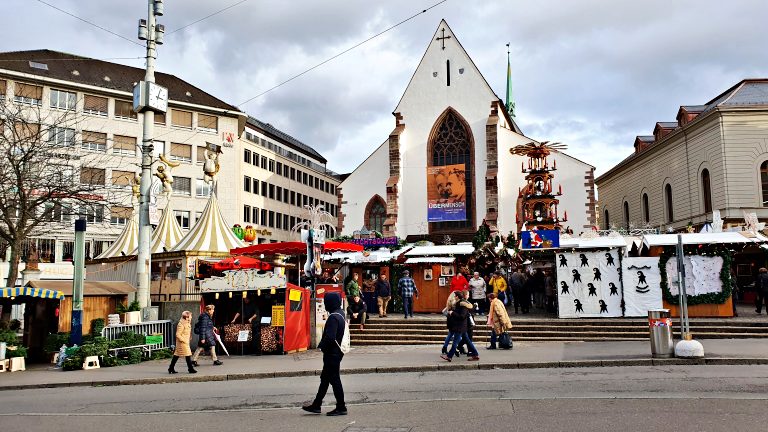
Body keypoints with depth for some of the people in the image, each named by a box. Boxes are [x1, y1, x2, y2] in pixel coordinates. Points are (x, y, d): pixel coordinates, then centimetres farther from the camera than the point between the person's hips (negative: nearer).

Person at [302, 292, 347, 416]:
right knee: (325, 378, 15)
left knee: (334, 379, -1)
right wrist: (323, 345, 14)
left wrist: (321, 345, -10)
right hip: (336, 352, 10)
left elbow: (330, 337, -27)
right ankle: (316, 405, 23)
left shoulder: (333, 317, -21)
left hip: (332, 354, -10)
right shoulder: (340, 314, 10)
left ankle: (341, 407, 6)